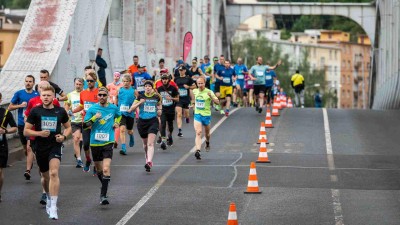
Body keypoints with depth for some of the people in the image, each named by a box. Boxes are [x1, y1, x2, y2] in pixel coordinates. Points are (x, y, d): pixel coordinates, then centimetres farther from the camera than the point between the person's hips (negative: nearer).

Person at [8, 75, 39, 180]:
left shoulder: (37, 95, 2)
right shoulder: (19, 93, 5)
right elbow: (10, 107, 6)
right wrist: (20, 105, -9)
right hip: (21, 124, 3)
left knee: (29, 148, -14)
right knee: (25, 148, 15)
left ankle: (28, 170, -19)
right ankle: (30, 163, 41)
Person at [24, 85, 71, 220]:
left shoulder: (60, 111, 1)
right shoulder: (35, 111, -2)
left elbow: (68, 127, 15)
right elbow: (26, 131, 0)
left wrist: (64, 136, -5)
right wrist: (39, 133, -17)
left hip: (55, 146, -2)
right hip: (40, 147, 2)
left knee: (54, 173, -22)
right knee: (46, 177, 16)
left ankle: (53, 207, -25)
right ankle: (49, 198, 45)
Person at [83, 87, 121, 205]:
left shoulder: (113, 108, 4)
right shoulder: (92, 109, -1)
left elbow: (119, 115, 28)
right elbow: (85, 125, -6)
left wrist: (117, 123, 9)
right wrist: (94, 118, -19)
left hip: (108, 142, -1)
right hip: (95, 142, 1)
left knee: (106, 169, -18)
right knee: (99, 169, 15)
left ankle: (103, 195, -19)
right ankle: (104, 187, 41)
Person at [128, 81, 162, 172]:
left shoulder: (156, 97, 3)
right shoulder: (140, 97, -1)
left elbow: (160, 104, 27)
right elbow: (131, 108, -5)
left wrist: (160, 110, 7)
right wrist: (139, 103, -19)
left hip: (153, 121, -2)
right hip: (142, 122, 2)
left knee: (150, 143, -17)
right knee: (145, 143, 15)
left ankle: (149, 162, -29)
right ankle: (147, 158, 38)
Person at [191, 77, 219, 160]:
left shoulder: (209, 92, -11)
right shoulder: (195, 91, 2)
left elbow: (217, 102, -18)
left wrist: (211, 96, -31)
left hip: (206, 115, -1)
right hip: (197, 114, 1)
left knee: (207, 133, 18)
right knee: (198, 132, -17)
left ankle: (207, 143, 51)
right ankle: (197, 151, -29)